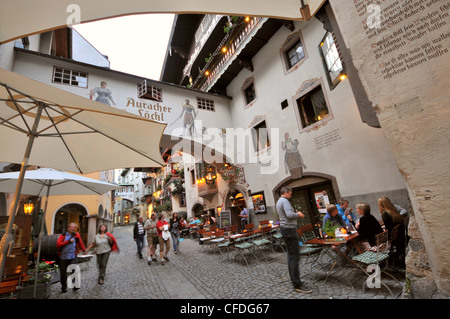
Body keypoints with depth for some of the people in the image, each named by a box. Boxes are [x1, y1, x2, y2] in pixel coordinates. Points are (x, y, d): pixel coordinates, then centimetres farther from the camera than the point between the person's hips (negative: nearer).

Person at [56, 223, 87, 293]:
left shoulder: (77, 235, 4)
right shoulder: (63, 235, 1)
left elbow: (80, 242, 16)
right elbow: (58, 244, -13)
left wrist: (83, 250, 22)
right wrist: (68, 241, -18)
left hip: (73, 257, -1)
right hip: (63, 257, 1)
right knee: (63, 273, 10)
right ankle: (64, 288, 28)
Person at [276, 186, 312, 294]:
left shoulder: (279, 201, 17)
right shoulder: (284, 201, -15)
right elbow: (289, 214, -27)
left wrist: (296, 214, 12)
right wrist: (298, 214, -9)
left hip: (285, 228, 11)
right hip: (289, 229, -11)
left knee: (291, 254, 17)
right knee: (294, 255, -7)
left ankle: (293, 278, 28)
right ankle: (297, 285, -2)